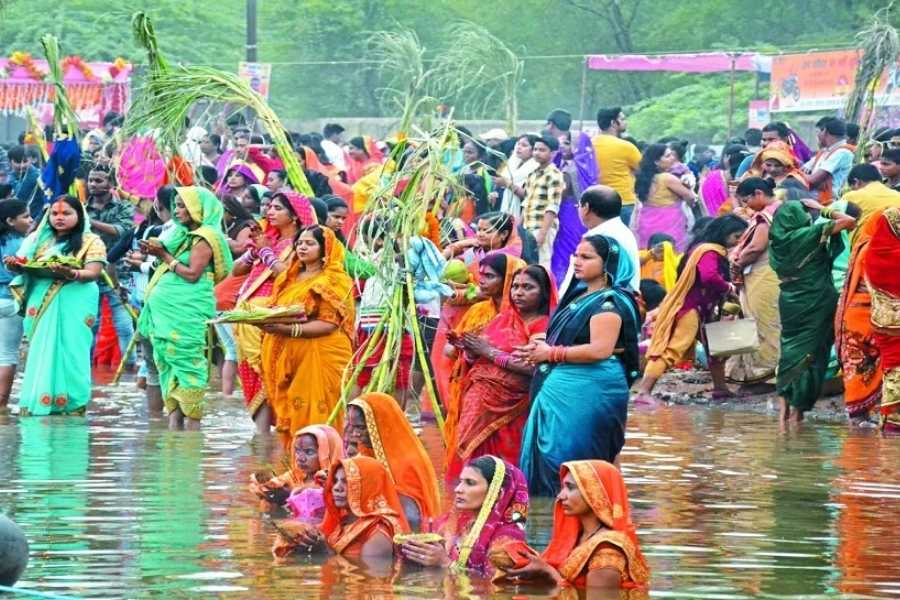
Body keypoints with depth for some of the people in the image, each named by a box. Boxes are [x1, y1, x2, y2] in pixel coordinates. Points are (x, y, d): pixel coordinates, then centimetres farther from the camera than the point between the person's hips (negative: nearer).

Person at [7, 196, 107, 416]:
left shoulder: (91, 242, 2)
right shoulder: (40, 240, 15)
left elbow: (93, 273, -9)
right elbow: (25, 266, 14)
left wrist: (70, 273, -28)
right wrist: (14, 265, -11)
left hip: (73, 305, -4)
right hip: (42, 303, 4)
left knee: (68, 353, -9)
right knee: (41, 354, 2)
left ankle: (71, 404, -8)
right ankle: (36, 403, 4)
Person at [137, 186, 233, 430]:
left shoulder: (204, 238, -7)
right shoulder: (184, 235, 19)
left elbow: (192, 274, -15)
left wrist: (165, 256, -9)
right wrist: (158, 252, 5)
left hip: (186, 310, -9)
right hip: (166, 309, 9)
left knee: (186, 361, -10)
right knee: (166, 360, 5)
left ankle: (193, 422, -10)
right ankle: (174, 420, 5)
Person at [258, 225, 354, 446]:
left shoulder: (334, 282, -3)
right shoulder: (289, 278, 19)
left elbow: (328, 324, -13)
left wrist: (288, 329, -24)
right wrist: (264, 320, -3)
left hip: (319, 355, -6)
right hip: (285, 355, 6)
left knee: (313, 414, -12)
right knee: (289, 411, 1)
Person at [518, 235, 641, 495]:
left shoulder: (610, 302, -11)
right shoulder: (578, 296, 17)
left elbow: (600, 349, -22)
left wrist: (551, 354, -14)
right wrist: (539, 349, 5)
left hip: (588, 393, -10)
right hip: (559, 390, 10)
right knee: (546, 460, 8)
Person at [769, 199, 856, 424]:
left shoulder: (777, 241, 1)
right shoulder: (812, 234, -12)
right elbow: (849, 221, -11)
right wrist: (823, 210, 0)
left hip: (790, 302, 4)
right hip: (817, 302, -4)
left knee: (790, 349, 13)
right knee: (810, 350, 3)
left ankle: (784, 404, 3)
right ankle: (798, 408, 2)